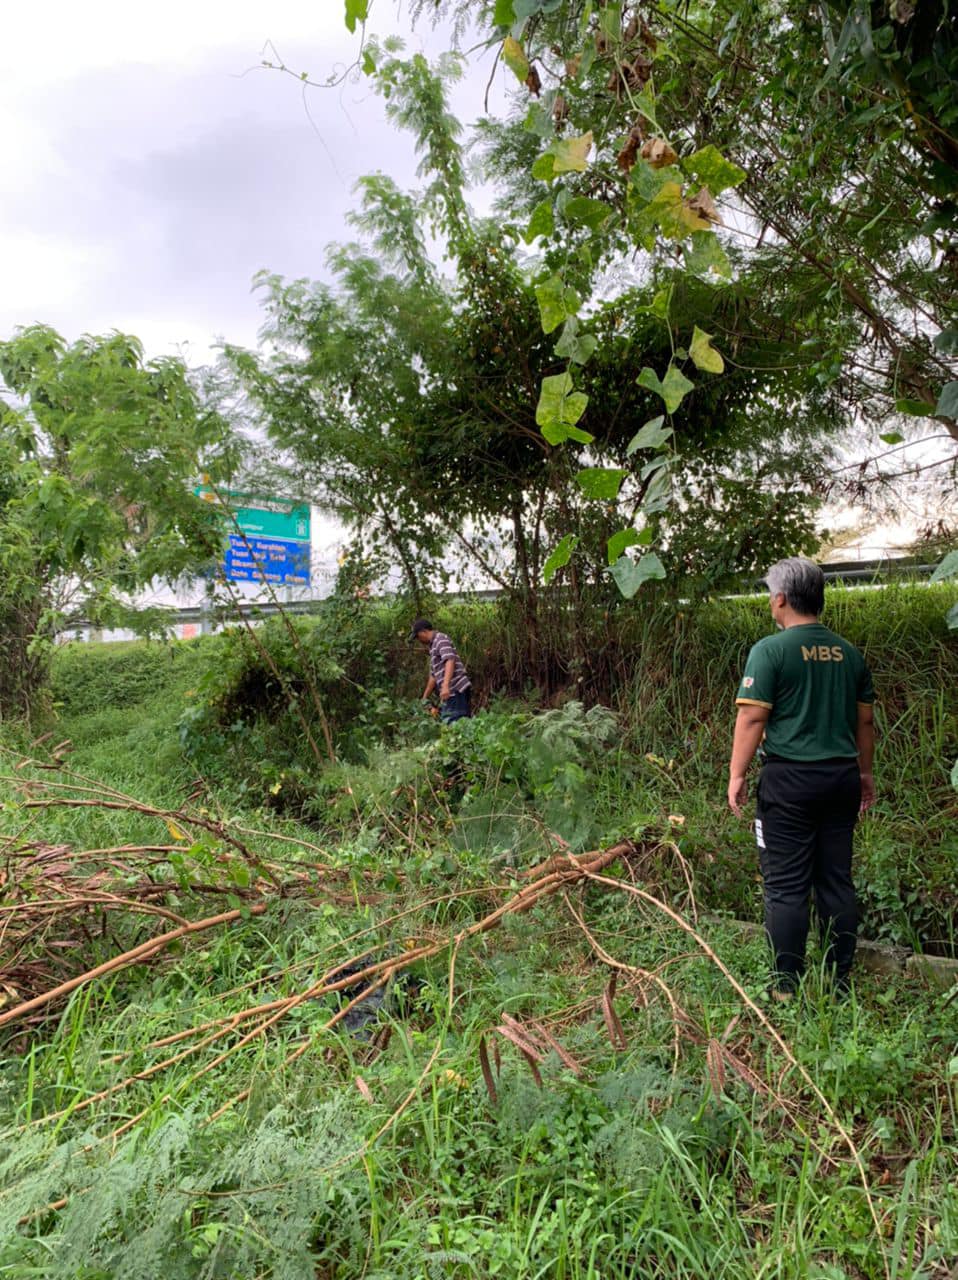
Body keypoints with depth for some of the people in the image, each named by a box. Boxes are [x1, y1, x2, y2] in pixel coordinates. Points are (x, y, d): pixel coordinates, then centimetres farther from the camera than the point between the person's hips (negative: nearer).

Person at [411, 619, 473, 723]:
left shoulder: (440, 639, -4)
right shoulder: (433, 646, 25)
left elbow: (450, 661, -21)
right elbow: (433, 675, 31)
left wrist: (445, 686, -32)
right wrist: (424, 699, 33)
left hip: (456, 691, -9)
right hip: (450, 692, 9)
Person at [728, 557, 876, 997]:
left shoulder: (770, 650, -10)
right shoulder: (848, 652, 8)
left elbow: (752, 717, -14)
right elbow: (865, 720, 14)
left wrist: (736, 775, -6)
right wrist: (865, 772, 24)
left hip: (790, 779, -6)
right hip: (841, 777, 6)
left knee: (786, 886, 2)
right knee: (837, 882, 13)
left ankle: (787, 988, 8)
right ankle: (839, 983, 23)